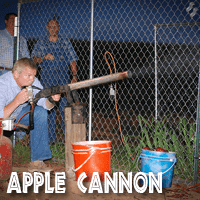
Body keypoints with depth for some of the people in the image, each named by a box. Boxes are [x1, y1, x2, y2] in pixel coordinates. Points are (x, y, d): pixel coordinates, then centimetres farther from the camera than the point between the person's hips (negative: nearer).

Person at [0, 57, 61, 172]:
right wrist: (17, 101, -50)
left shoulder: (33, 81, -16)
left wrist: (52, 99, -34)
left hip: (16, 115, 6)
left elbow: (45, 105, -12)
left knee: (40, 112, -14)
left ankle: (37, 162, -11)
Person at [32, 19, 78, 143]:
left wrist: (75, 75, 1)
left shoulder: (65, 42, 13)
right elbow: (34, 59, 4)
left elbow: (72, 60, 12)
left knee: (65, 107, -5)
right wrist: (44, 57, -15)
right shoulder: (41, 43, 11)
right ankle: (52, 138, 5)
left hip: (64, 80, 0)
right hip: (48, 80, 0)